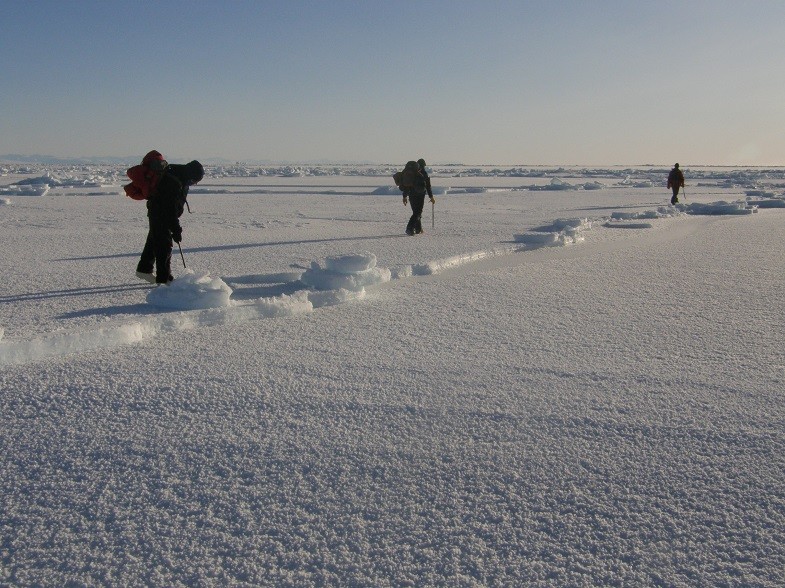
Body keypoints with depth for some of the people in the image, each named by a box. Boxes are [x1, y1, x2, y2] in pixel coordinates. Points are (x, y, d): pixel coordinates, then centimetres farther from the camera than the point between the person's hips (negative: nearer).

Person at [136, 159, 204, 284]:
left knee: (153, 241, 19)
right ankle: (164, 277, -4)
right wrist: (176, 229, -29)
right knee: (164, 245, -8)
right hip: (159, 214, -10)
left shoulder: (182, 178, -1)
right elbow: (171, 208, -31)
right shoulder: (173, 181, -32)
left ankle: (144, 269, 33)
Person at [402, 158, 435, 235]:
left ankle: (418, 229, 21)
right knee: (417, 213, -4)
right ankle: (409, 229, -19)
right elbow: (428, 186, -3)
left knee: (416, 212, 17)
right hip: (420, 196, -5)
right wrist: (431, 197, 5)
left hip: (411, 196, 5)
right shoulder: (424, 174, -5)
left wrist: (405, 196, 15)